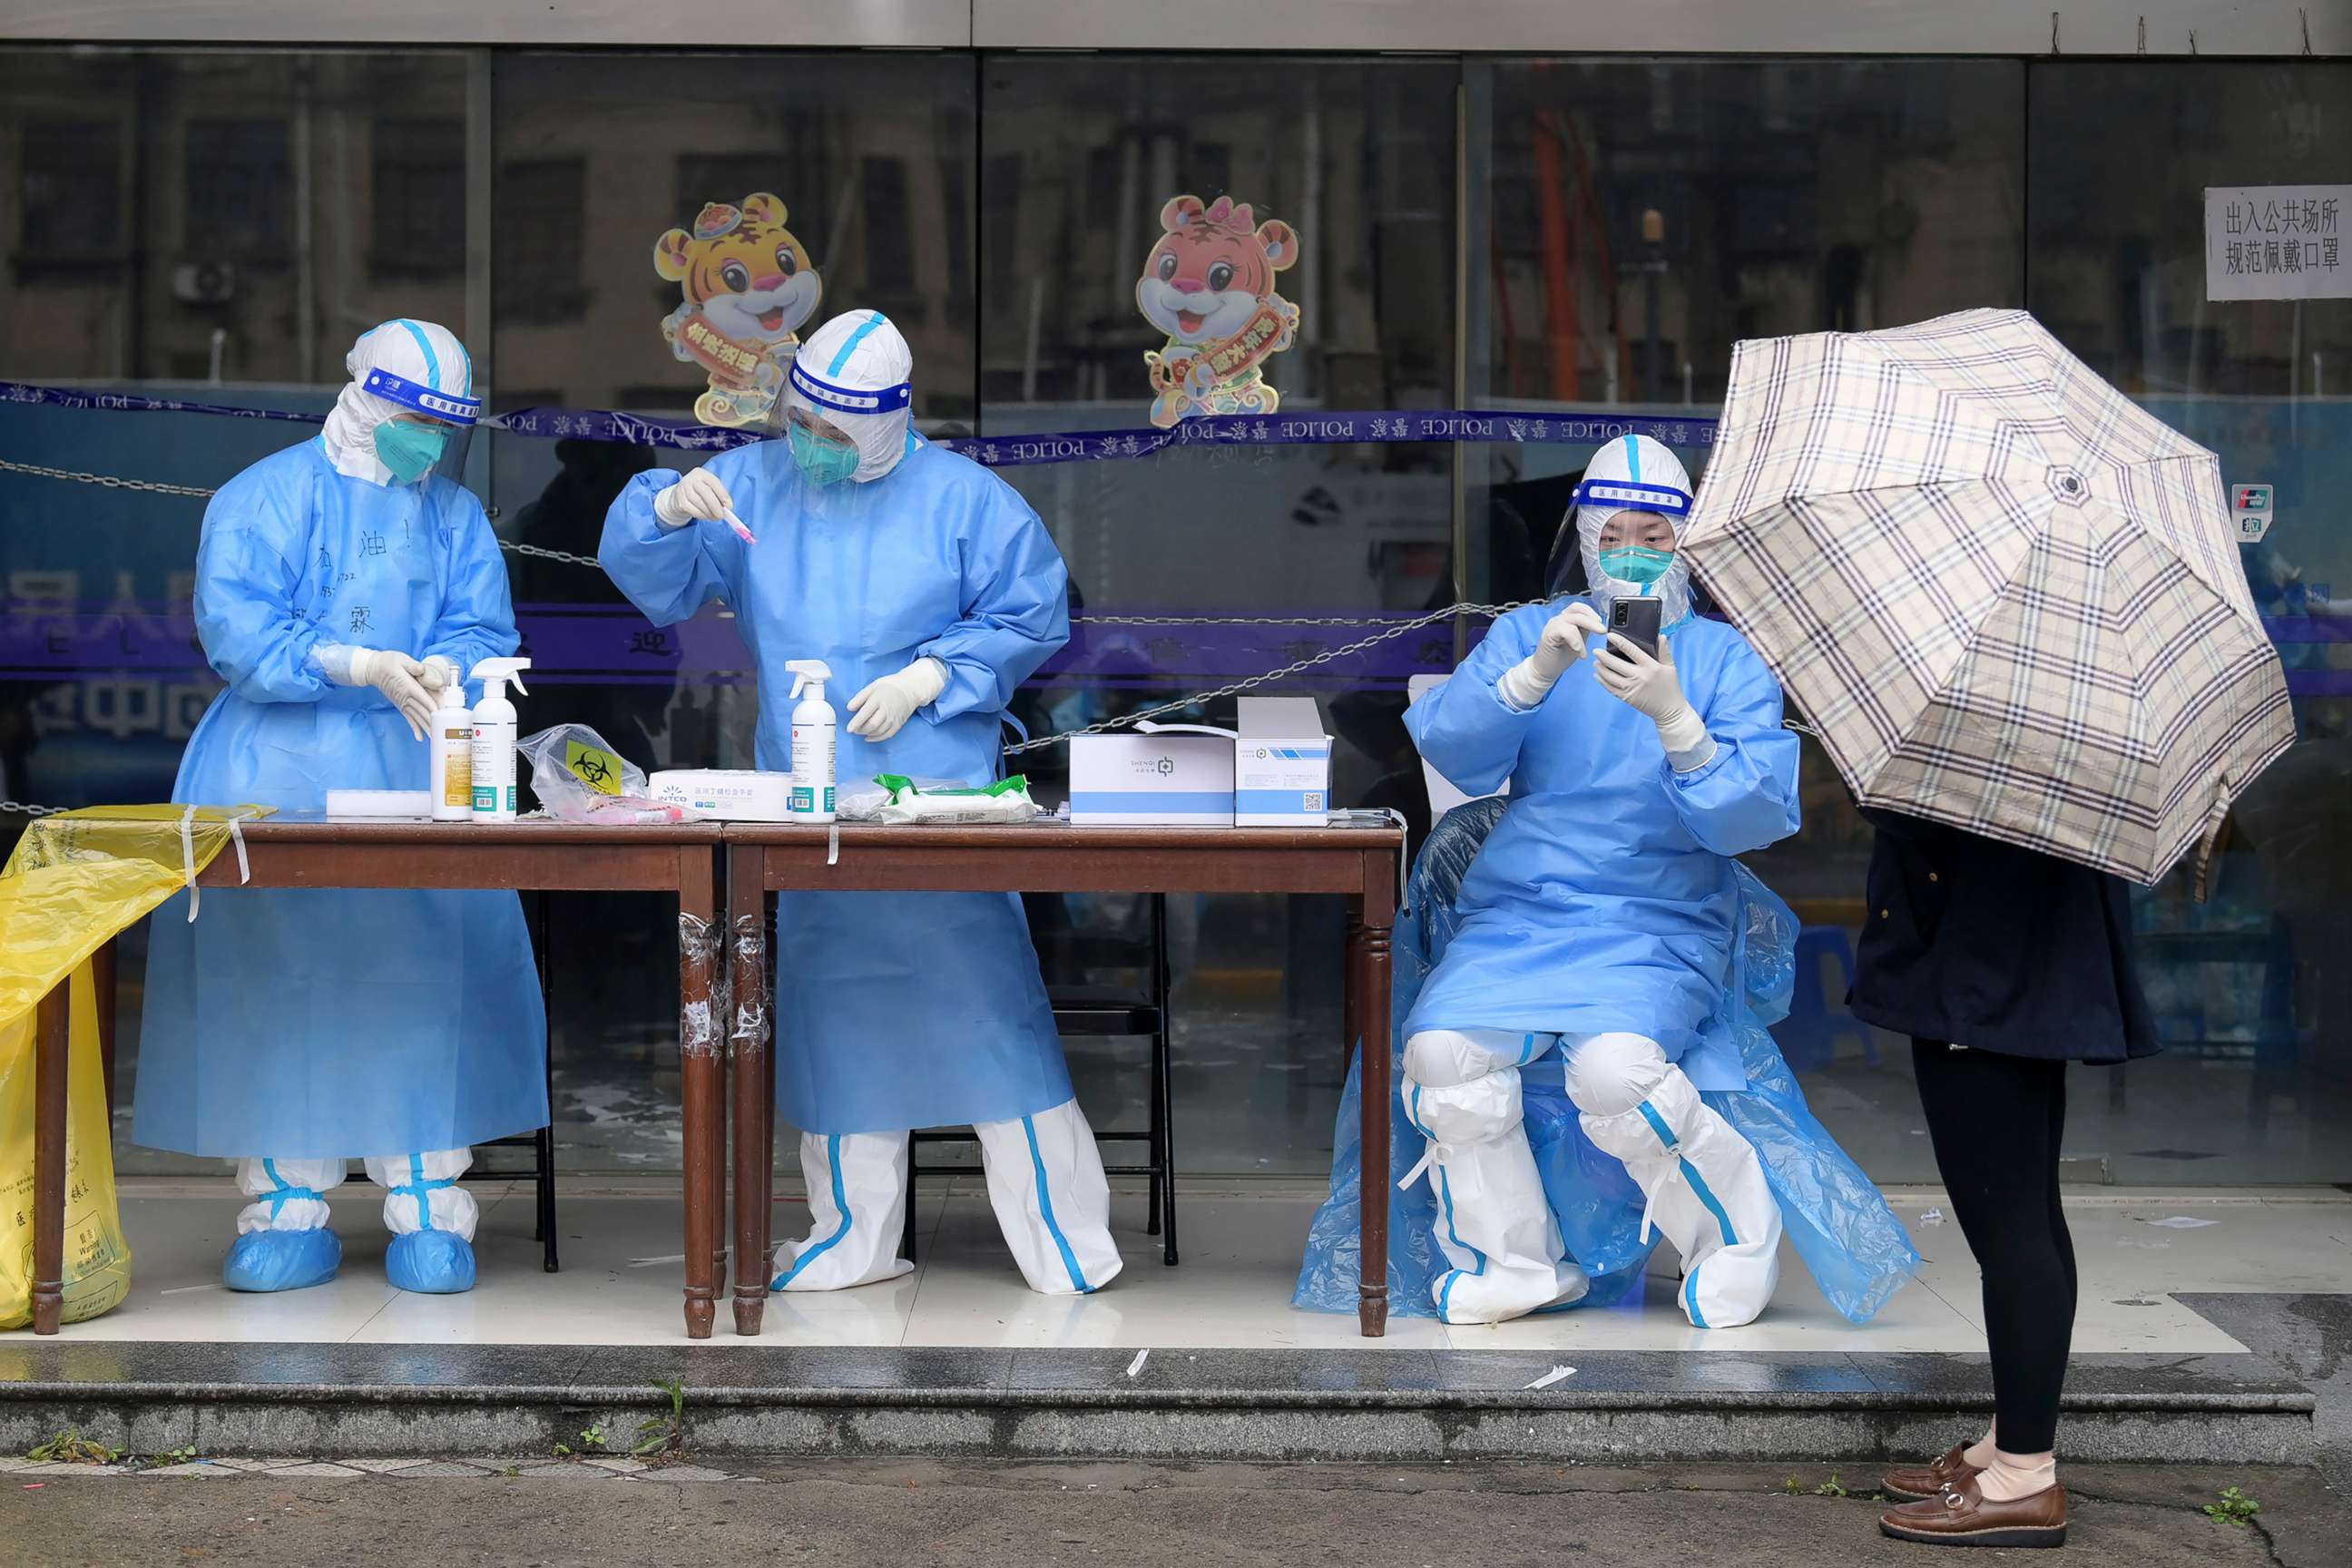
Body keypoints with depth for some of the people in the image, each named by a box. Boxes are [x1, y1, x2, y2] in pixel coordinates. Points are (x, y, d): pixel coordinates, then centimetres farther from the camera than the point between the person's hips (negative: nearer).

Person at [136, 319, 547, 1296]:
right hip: (277, 774, -2)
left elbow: (485, 630, 5)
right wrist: (363, 668, -19)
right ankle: (287, 1215, 0)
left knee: (428, 978, -10)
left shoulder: (456, 517, 16)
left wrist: (443, 669, -18)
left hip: (418, 774, 2)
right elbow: (235, 630, -9)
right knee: (273, 983, -7)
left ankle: (428, 1218, -4)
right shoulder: (266, 498, 4)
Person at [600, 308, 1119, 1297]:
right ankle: (856, 1236, 19)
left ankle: (1064, 1240, 2)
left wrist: (928, 677, -10)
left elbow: (1033, 615, 2)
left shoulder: (960, 497, 1)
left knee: (986, 1000, -7)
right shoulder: (754, 484, 10)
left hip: (943, 798, -4)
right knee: (833, 1011, 7)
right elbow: (648, 574, 6)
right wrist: (671, 506, -16)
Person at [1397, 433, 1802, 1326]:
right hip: (1517, 916, 3)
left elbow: (1757, 819, -6)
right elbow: (1451, 753, -3)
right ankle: (1510, 1268, -6)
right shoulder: (1529, 633, 14)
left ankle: (1733, 1243, -5)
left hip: (1658, 926, -2)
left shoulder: (1723, 658, 8)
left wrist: (1675, 719, -21)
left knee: (1614, 1066, -32)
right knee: (1442, 1048, -26)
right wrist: (1536, 673, -19)